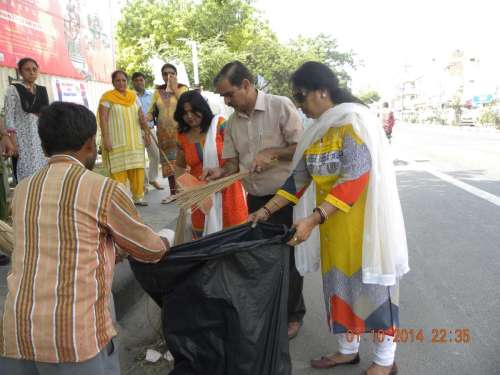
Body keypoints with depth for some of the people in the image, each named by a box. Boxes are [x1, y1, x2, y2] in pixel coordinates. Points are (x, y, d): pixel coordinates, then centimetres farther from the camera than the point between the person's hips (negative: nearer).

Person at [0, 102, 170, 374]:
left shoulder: (22, 191, 9)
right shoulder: (104, 190, -9)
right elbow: (148, 249, 4)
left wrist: (116, 249, 33)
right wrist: (165, 243, 27)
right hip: (76, 334, -5)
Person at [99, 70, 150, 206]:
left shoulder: (133, 96, 12)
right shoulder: (107, 97, -3)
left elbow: (141, 116, 15)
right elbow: (103, 119, -8)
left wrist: (147, 133, 10)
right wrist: (106, 139, -15)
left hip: (134, 141, 5)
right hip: (116, 142, -4)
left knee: (137, 169, 3)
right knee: (118, 171, -6)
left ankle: (138, 197, 14)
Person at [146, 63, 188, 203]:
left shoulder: (182, 88, 3)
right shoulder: (158, 92, 11)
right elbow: (151, 111, 7)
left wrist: (174, 88, -13)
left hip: (180, 130, -3)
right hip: (164, 132, 4)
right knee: (168, 162, 7)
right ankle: (173, 192, 17)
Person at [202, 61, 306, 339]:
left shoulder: (281, 106, -12)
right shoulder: (233, 122, 6)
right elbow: (234, 162, 7)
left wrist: (272, 153, -22)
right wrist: (221, 173, -13)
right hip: (255, 199, 5)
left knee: (288, 258, 7)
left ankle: (293, 314, 28)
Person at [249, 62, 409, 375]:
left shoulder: (354, 120, -16)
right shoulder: (317, 129, 7)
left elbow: (356, 179, -24)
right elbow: (299, 177, 9)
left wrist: (312, 220, -29)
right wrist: (266, 211, 4)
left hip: (362, 218, -7)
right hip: (333, 221, 7)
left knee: (369, 280, 4)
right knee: (340, 281, 13)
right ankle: (348, 350, 32)